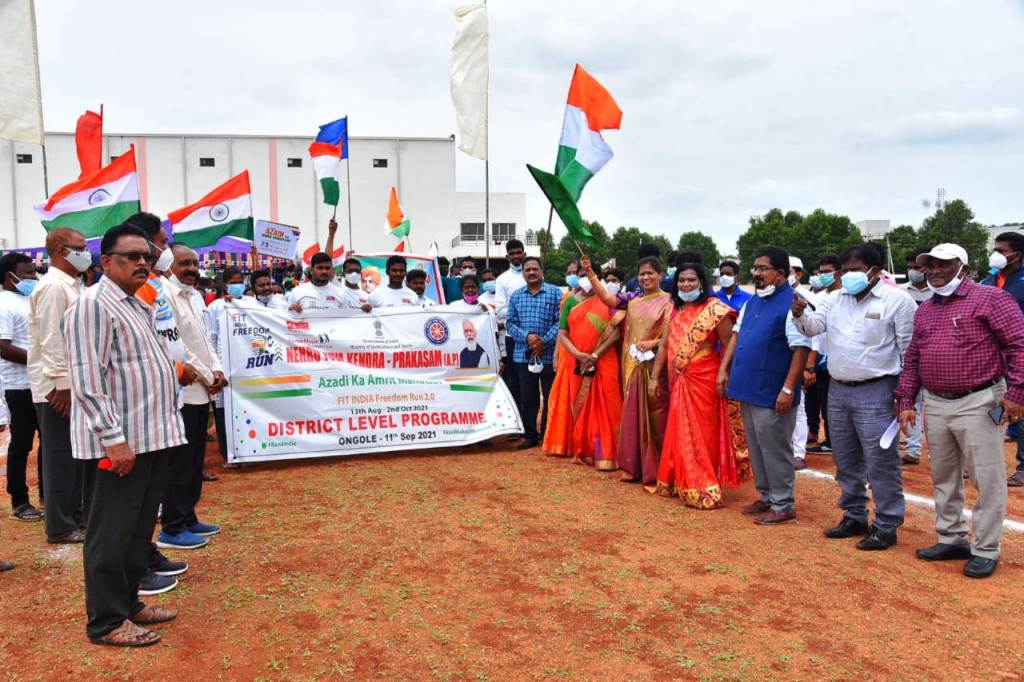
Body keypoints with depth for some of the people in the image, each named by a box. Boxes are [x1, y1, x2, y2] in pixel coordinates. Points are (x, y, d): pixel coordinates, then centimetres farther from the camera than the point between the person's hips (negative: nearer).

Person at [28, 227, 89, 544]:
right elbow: (50, 340, -20)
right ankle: (59, 526, 9)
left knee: (76, 454, 15)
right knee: (60, 457, 0)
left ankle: (75, 513, 26)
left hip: (72, 383, 9)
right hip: (57, 387, -9)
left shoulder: (71, 285, 14)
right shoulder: (53, 286, -15)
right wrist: (61, 383, -20)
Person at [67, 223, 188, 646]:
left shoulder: (139, 305, 17)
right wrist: (114, 439, -22)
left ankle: (129, 602, 29)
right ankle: (107, 622, 12)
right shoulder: (93, 304, -12)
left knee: (140, 529, 16)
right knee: (112, 533, 1)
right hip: (119, 442, -9)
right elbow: (87, 380, -19)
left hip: (153, 435, 9)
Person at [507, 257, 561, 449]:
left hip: (550, 354, -2)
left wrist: (544, 341, -15)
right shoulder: (515, 296, 11)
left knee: (551, 397, 5)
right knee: (527, 398, 6)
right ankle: (530, 435, 17)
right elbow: (511, 323, 6)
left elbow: (560, 321, -5)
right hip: (523, 354, 3)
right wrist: (527, 337, -12)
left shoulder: (555, 293, 1)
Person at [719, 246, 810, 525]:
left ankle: (783, 505, 16)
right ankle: (767, 496, 31)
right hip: (748, 388, 8)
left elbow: (802, 348, -19)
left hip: (772, 393, -8)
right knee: (756, 448, 17)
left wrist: (788, 389, -21)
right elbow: (737, 335, 19)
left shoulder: (792, 303, -14)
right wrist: (724, 369, 12)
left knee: (775, 450, 2)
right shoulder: (753, 301, 11)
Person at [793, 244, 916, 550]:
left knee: (880, 463, -2)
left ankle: (886, 527, 9)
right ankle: (854, 517, 30)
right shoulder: (835, 299, 10)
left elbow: (909, 351, -7)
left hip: (876, 392, -6)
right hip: (838, 390, 6)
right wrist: (800, 314, -17)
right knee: (846, 462, 16)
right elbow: (813, 327, 5)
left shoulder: (897, 300, -7)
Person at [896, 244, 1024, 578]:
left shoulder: (990, 298, -6)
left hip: (979, 404, -6)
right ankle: (951, 539, 27)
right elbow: (912, 359, 16)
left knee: (987, 479, 1)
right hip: (935, 405, 7)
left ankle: (985, 550, 12)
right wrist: (906, 402, 11)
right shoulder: (924, 309, 14)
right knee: (943, 477, 14)